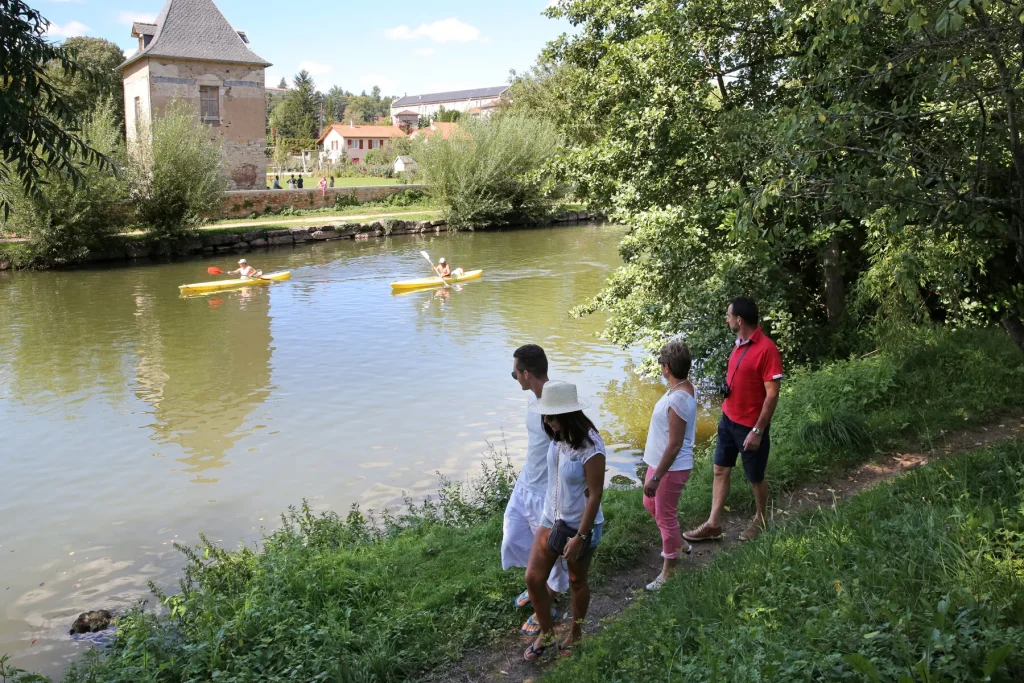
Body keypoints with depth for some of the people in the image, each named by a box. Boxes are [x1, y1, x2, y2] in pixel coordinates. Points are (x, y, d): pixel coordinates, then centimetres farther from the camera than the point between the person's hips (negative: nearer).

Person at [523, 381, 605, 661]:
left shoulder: (590, 448, -28)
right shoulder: (558, 438, -7)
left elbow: (595, 494, -22)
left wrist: (579, 536, -20)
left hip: (580, 525, -6)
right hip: (551, 519, 6)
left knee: (577, 582, 16)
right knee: (533, 578, 8)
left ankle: (575, 633, 41)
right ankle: (546, 633, 32)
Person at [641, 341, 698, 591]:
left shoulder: (678, 399, -30)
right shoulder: (684, 388, 1)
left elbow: (675, 445, -27)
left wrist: (656, 478, -22)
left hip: (671, 468, -10)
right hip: (660, 462, 10)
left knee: (665, 516, 6)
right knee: (651, 504, 27)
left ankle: (669, 571, 24)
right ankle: (679, 543, 46)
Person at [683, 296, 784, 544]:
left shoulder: (766, 349, -23)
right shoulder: (740, 343, 4)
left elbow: (772, 395, -22)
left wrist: (757, 431, -22)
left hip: (750, 426, -8)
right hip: (729, 419, 8)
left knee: (755, 478, 11)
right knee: (720, 470, 12)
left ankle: (760, 521, 33)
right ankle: (713, 524, 21)